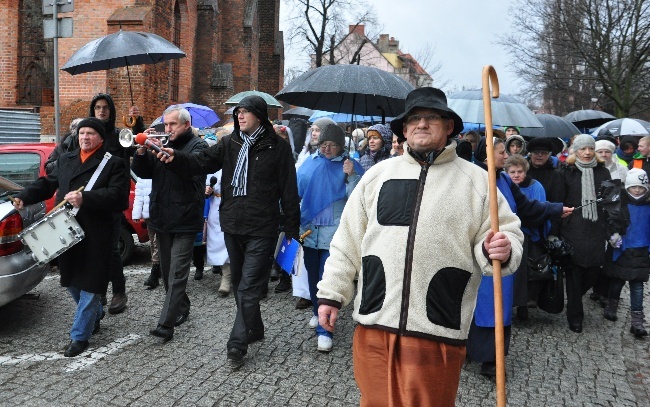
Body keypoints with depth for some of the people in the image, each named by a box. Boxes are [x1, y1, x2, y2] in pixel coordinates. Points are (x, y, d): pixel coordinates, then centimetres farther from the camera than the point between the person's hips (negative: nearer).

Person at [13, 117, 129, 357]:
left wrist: (85, 198, -26)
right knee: (71, 281, 17)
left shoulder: (113, 164, -5)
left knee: (89, 284, 0)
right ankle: (95, 313, 41)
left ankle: (79, 336, 10)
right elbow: (47, 184, 19)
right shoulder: (65, 160, 15)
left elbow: (117, 194, -17)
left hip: (95, 235, -6)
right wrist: (24, 197, 3)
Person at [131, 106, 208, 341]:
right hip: (162, 218, 7)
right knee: (167, 270, 15)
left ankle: (166, 324, -11)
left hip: (185, 220, -7)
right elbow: (141, 172, 9)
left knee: (177, 272, -9)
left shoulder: (198, 146, -3)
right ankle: (181, 308, 32)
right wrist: (142, 150, -8)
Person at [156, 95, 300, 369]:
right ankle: (254, 330, 36)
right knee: (239, 283, 17)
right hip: (232, 226, 6)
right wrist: (176, 158, -21)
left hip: (261, 229, -5)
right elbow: (201, 162, -1)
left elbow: (289, 190, -4)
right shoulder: (230, 144, 7)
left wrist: (291, 228, -5)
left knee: (248, 288, -5)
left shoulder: (277, 147, -5)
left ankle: (237, 344, 4)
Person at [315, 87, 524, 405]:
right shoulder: (377, 174, 8)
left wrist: (501, 251, -19)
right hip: (374, 324, 3)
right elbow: (348, 241, 9)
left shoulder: (476, 180, 2)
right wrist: (331, 293, 7)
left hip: (438, 332, -2)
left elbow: (505, 233, 4)